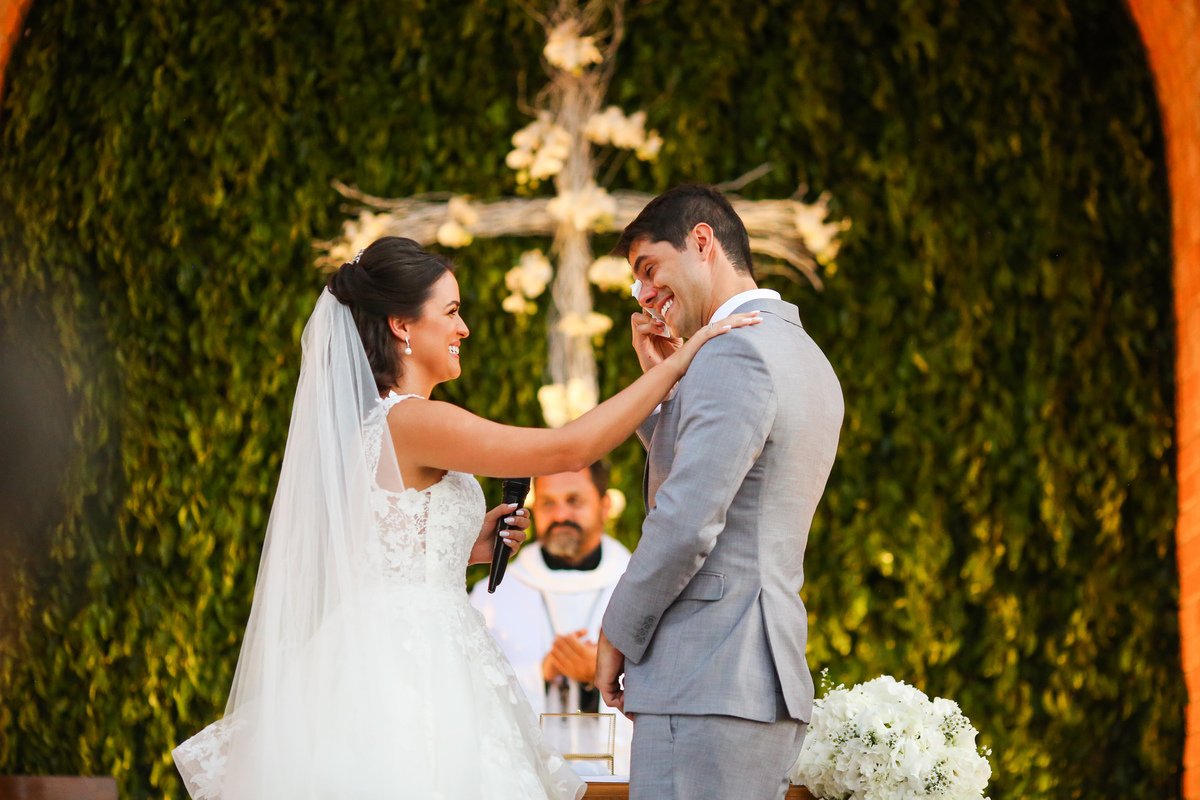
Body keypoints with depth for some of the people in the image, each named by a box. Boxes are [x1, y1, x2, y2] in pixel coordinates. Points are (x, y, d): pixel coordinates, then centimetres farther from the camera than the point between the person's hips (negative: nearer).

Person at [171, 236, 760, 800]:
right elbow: (570, 449, -17)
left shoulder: (362, 425, 15)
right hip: (414, 669, -9)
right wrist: (680, 361, -12)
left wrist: (463, 548, 15)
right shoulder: (414, 421, -13)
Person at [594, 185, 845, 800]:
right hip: (772, 682, 10)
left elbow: (687, 524, -19)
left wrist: (618, 635, -7)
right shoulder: (805, 357, 20)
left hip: (708, 688, -10)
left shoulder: (735, 353, -12)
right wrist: (660, 380, 17)